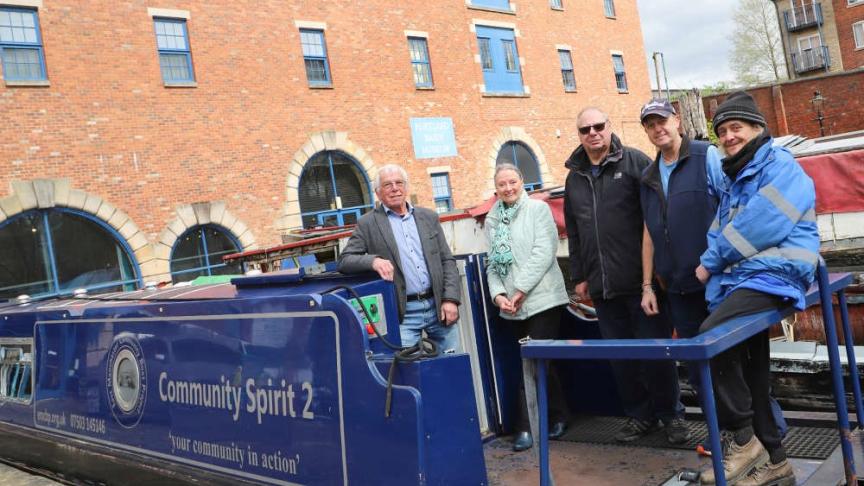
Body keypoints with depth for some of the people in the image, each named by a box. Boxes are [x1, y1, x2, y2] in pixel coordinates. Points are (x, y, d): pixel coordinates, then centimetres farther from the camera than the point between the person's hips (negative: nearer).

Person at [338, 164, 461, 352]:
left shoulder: (429, 217, 11)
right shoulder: (368, 223, 3)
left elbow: (447, 261, 10)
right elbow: (344, 260, -2)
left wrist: (450, 299, -2)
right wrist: (373, 260, -21)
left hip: (439, 308, 3)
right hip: (404, 314, -3)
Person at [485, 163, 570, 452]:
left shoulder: (538, 209, -1)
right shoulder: (492, 219, 13)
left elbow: (543, 252, -11)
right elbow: (492, 263, 11)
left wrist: (520, 290, -14)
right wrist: (498, 294, -5)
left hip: (542, 298, -5)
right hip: (512, 306, 5)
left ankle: (526, 426, 4)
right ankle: (555, 418, 24)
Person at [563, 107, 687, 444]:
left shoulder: (634, 162, -1)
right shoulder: (574, 177, 15)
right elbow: (573, 234, 19)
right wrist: (579, 277, 16)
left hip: (641, 279, -5)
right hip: (602, 286, 5)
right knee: (620, 355, 10)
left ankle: (671, 414, 18)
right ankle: (640, 415, 23)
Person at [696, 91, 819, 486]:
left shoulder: (780, 166, -4)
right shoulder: (735, 179, 24)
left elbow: (760, 226, -16)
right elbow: (719, 232, 18)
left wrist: (710, 263, -7)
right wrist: (709, 264, -4)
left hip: (771, 274, -9)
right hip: (739, 280, 9)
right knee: (747, 372, 10)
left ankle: (742, 438, -16)